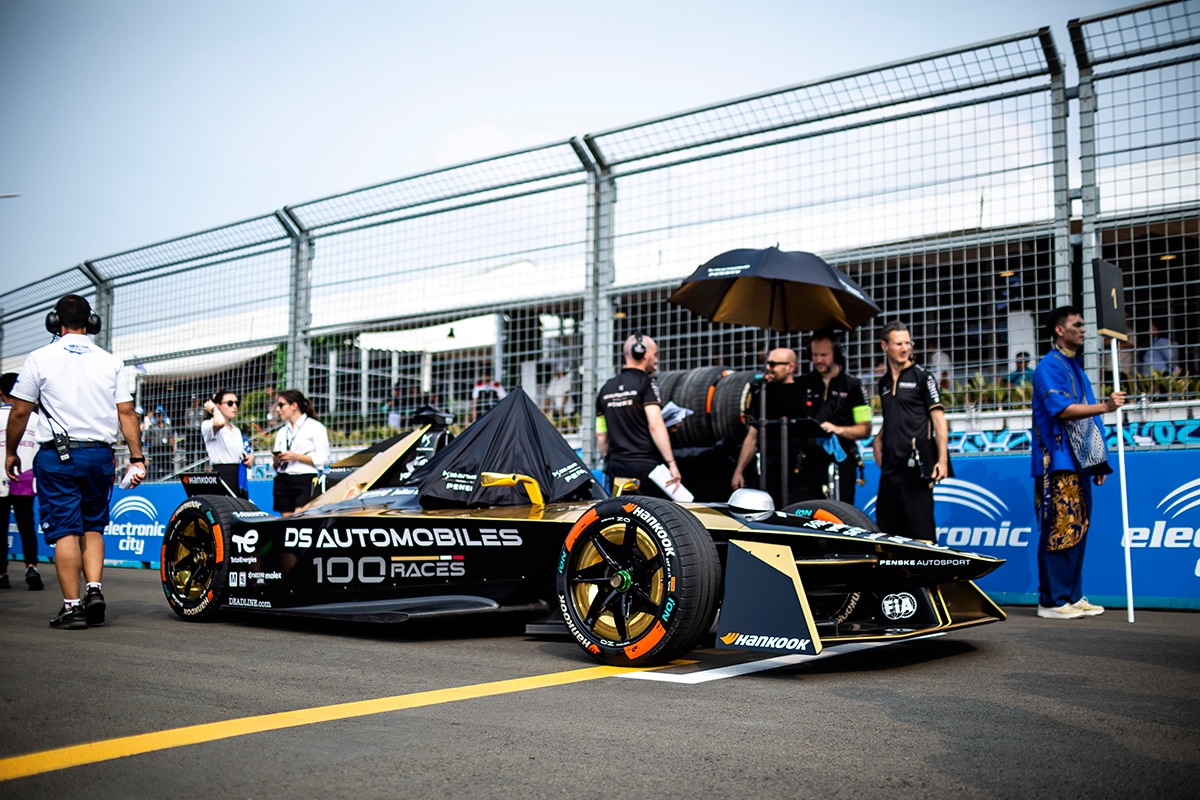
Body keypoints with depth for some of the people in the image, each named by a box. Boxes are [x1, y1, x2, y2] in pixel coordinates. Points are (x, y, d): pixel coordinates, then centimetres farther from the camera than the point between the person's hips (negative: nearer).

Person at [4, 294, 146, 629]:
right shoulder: (111, 362, 5)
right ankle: (95, 589, 0)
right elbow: (126, 413, 1)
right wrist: (137, 458, 4)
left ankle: (72, 607, -1)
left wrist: (11, 452, 14)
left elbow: (19, 413, 1)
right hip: (99, 455, 3)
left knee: (64, 530, 0)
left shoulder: (40, 359, -1)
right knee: (92, 527, 15)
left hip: (57, 455, -2)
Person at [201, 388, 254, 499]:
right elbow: (219, 423, -28)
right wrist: (214, 409, -8)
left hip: (239, 479, 7)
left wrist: (251, 457, 5)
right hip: (221, 477, -7)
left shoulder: (237, 431, 20)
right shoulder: (207, 425, -3)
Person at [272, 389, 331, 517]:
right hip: (283, 481, 6)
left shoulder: (315, 427, 1)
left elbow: (323, 459, -7)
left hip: (305, 481, -6)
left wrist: (297, 457, -13)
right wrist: (277, 461, 0)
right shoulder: (281, 431, 21)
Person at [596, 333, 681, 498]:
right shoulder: (646, 383, -6)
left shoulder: (606, 388, 14)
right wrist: (672, 464, -16)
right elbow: (655, 426, -16)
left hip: (616, 466, 6)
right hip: (646, 465, -6)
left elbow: (600, 434, 15)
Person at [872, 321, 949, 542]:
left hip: (916, 466, -6)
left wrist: (942, 460, -13)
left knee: (921, 532, -7)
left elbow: (938, 419, -5)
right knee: (886, 531, 8)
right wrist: (878, 439, 12)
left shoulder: (922, 377, 1)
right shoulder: (884, 383, 17)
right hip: (890, 466, 6)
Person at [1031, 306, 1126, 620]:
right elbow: (1061, 409, -19)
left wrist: (1097, 462, 19)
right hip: (1058, 464, -9)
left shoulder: (1076, 367, 22)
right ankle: (1052, 601, -5)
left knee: (1077, 530, 9)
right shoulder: (1049, 366, -6)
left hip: (1078, 463, 9)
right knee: (1060, 530, -9)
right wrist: (1105, 406, -23)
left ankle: (1073, 597, 15)